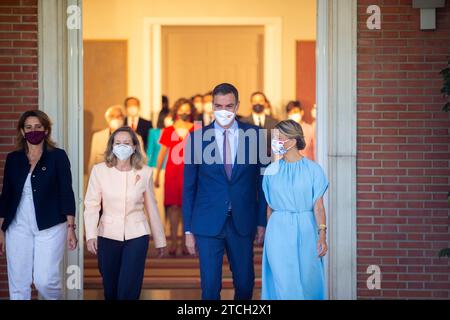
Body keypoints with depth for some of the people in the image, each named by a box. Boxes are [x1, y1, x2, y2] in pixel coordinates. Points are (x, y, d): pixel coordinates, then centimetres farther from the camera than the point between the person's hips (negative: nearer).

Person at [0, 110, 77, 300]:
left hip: (50, 227, -3)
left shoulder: (58, 156, 0)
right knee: (18, 284, 2)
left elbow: (66, 193, -2)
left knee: (45, 281, -11)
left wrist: (71, 227, -8)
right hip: (18, 228, 3)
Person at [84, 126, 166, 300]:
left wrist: (160, 240, 10)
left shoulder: (145, 172, -2)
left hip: (136, 235, -1)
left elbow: (151, 208, 5)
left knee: (128, 290, -7)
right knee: (110, 290, 12)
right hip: (108, 235, 1)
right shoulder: (99, 170, -5)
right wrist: (91, 235, -17)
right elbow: (91, 205, -6)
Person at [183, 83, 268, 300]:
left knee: (245, 284, 8)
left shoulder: (254, 135, 1)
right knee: (210, 286, 1)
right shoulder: (196, 138, -1)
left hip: (243, 223, 1)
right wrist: (188, 230, 1)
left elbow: (262, 180, 5)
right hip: (208, 224, -1)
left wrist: (261, 222, 3)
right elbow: (188, 188, 3)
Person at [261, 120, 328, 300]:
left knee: (307, 280, 3)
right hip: (279, 232, 1)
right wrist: (269, 234, 13)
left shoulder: (313, 169, -1)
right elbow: (270, 207, 12)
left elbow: (318, 206, -4)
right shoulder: (271, 171, 5)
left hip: (306, 231, -1)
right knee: (284, 283, -3)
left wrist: (322, 235, -13)